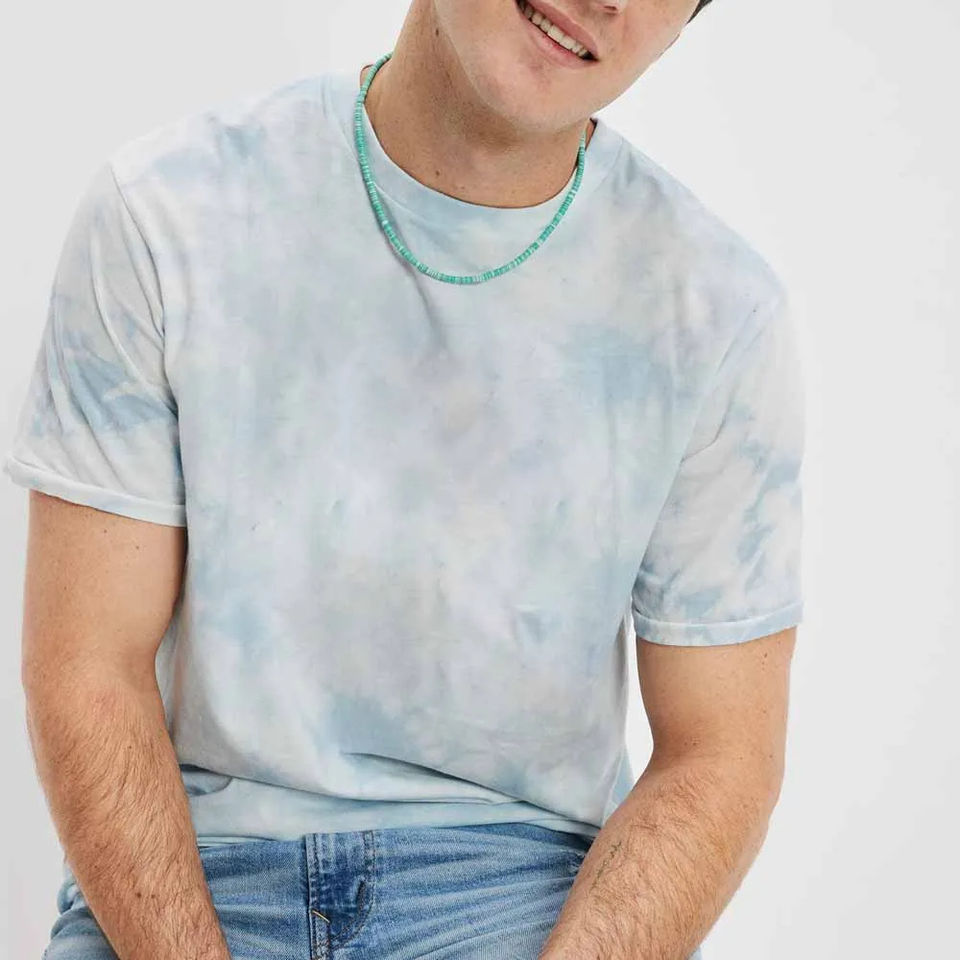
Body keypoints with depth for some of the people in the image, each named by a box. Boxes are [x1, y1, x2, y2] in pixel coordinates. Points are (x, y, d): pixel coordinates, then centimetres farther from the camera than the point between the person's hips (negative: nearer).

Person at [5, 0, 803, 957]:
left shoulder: (722, 310, -7)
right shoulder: (159, 214, -8)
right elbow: (86, 674, -7)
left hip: (534, 883, 1)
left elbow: (720, 755, -3)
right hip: (184, 873, 0)